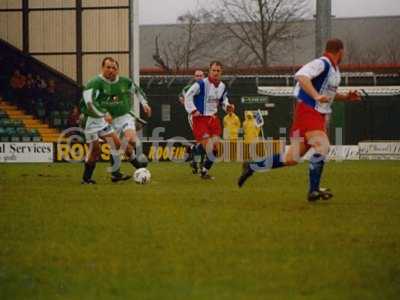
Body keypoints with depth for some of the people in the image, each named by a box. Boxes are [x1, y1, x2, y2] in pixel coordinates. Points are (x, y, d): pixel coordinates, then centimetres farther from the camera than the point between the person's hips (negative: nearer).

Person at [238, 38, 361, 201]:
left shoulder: (334, 69, 16)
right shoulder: (321, 64, -14)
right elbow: (301, 76, -31)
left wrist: (346, 97, 15)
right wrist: (316, 96, -40)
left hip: (319, 116, 9)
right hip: (307, 112, -9)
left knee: (291, 159, 6)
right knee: (322, 145, -26)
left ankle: (251, 166, 20)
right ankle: (314, 190, -23)